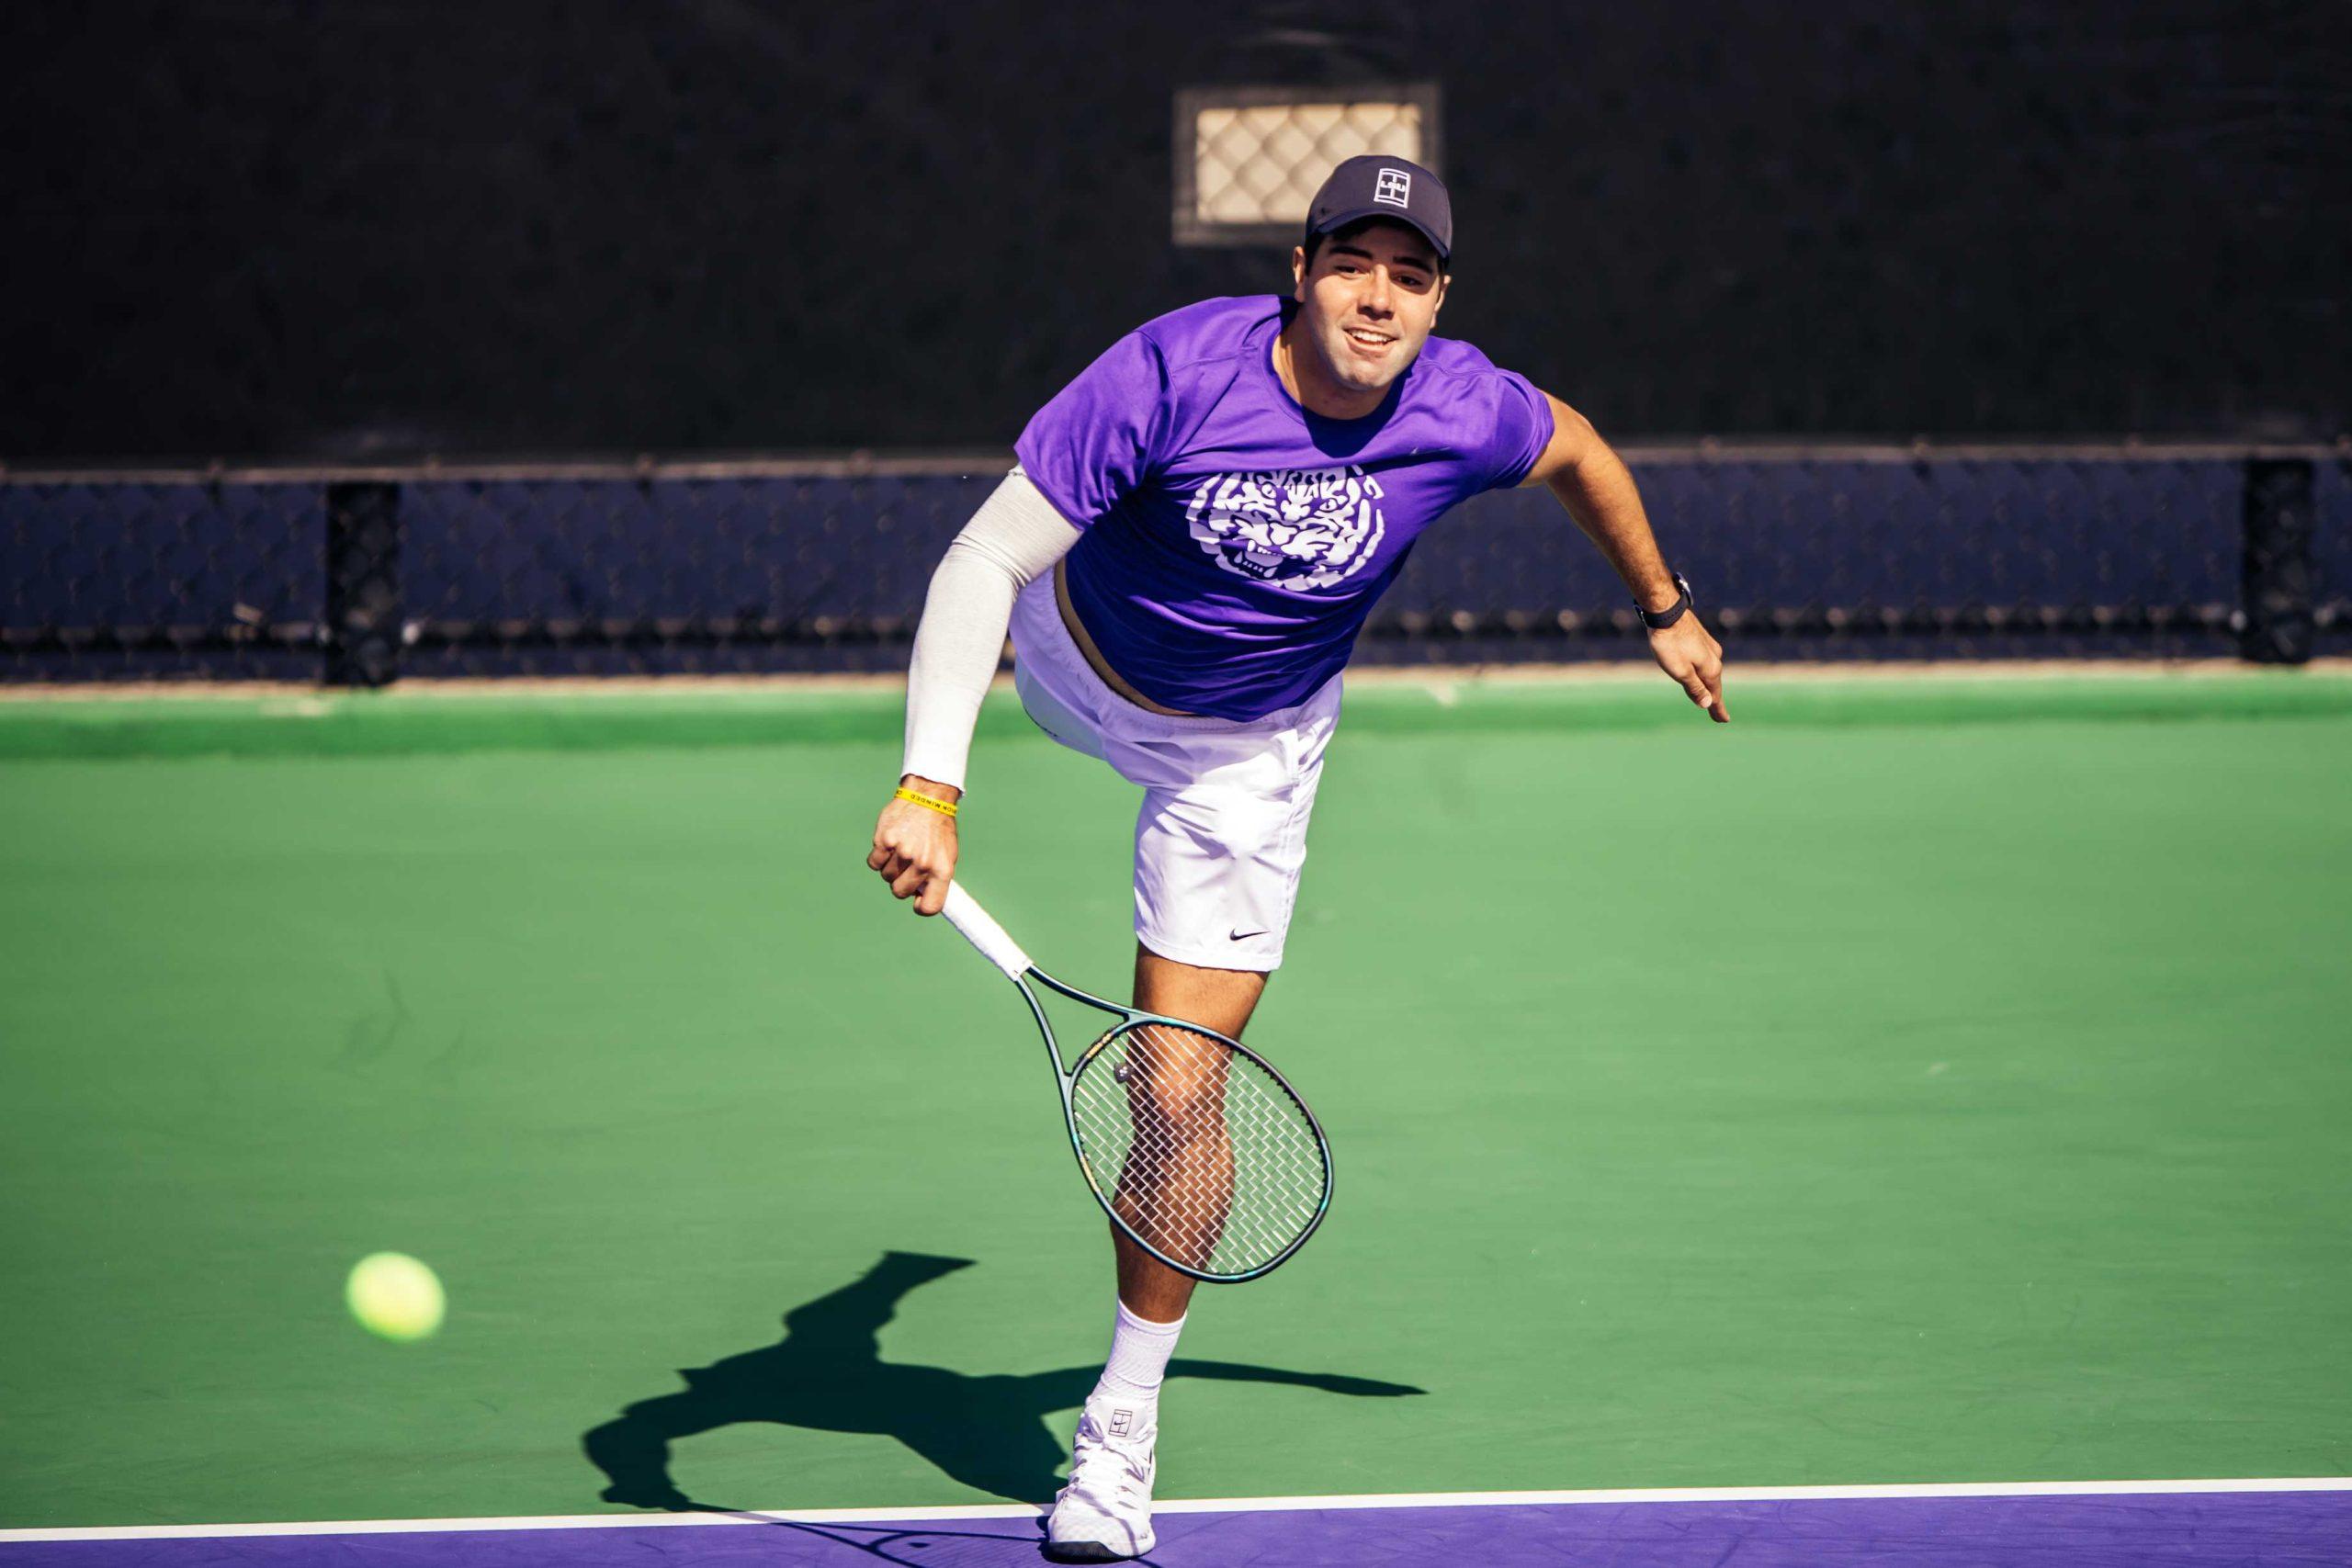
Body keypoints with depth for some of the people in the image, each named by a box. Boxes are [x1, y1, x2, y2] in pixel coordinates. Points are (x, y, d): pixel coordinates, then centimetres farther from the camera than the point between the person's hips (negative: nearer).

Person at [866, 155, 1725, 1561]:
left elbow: (1578, 448, -1)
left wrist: (1665, 609, 12)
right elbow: (981, 566, -36)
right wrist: (930, 789, -47)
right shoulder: (1174, 373, -36)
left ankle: (1123, 1424, 11)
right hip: (1075, 664, 0)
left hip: (1242, 758, 0)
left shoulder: (1466, 416, -28)